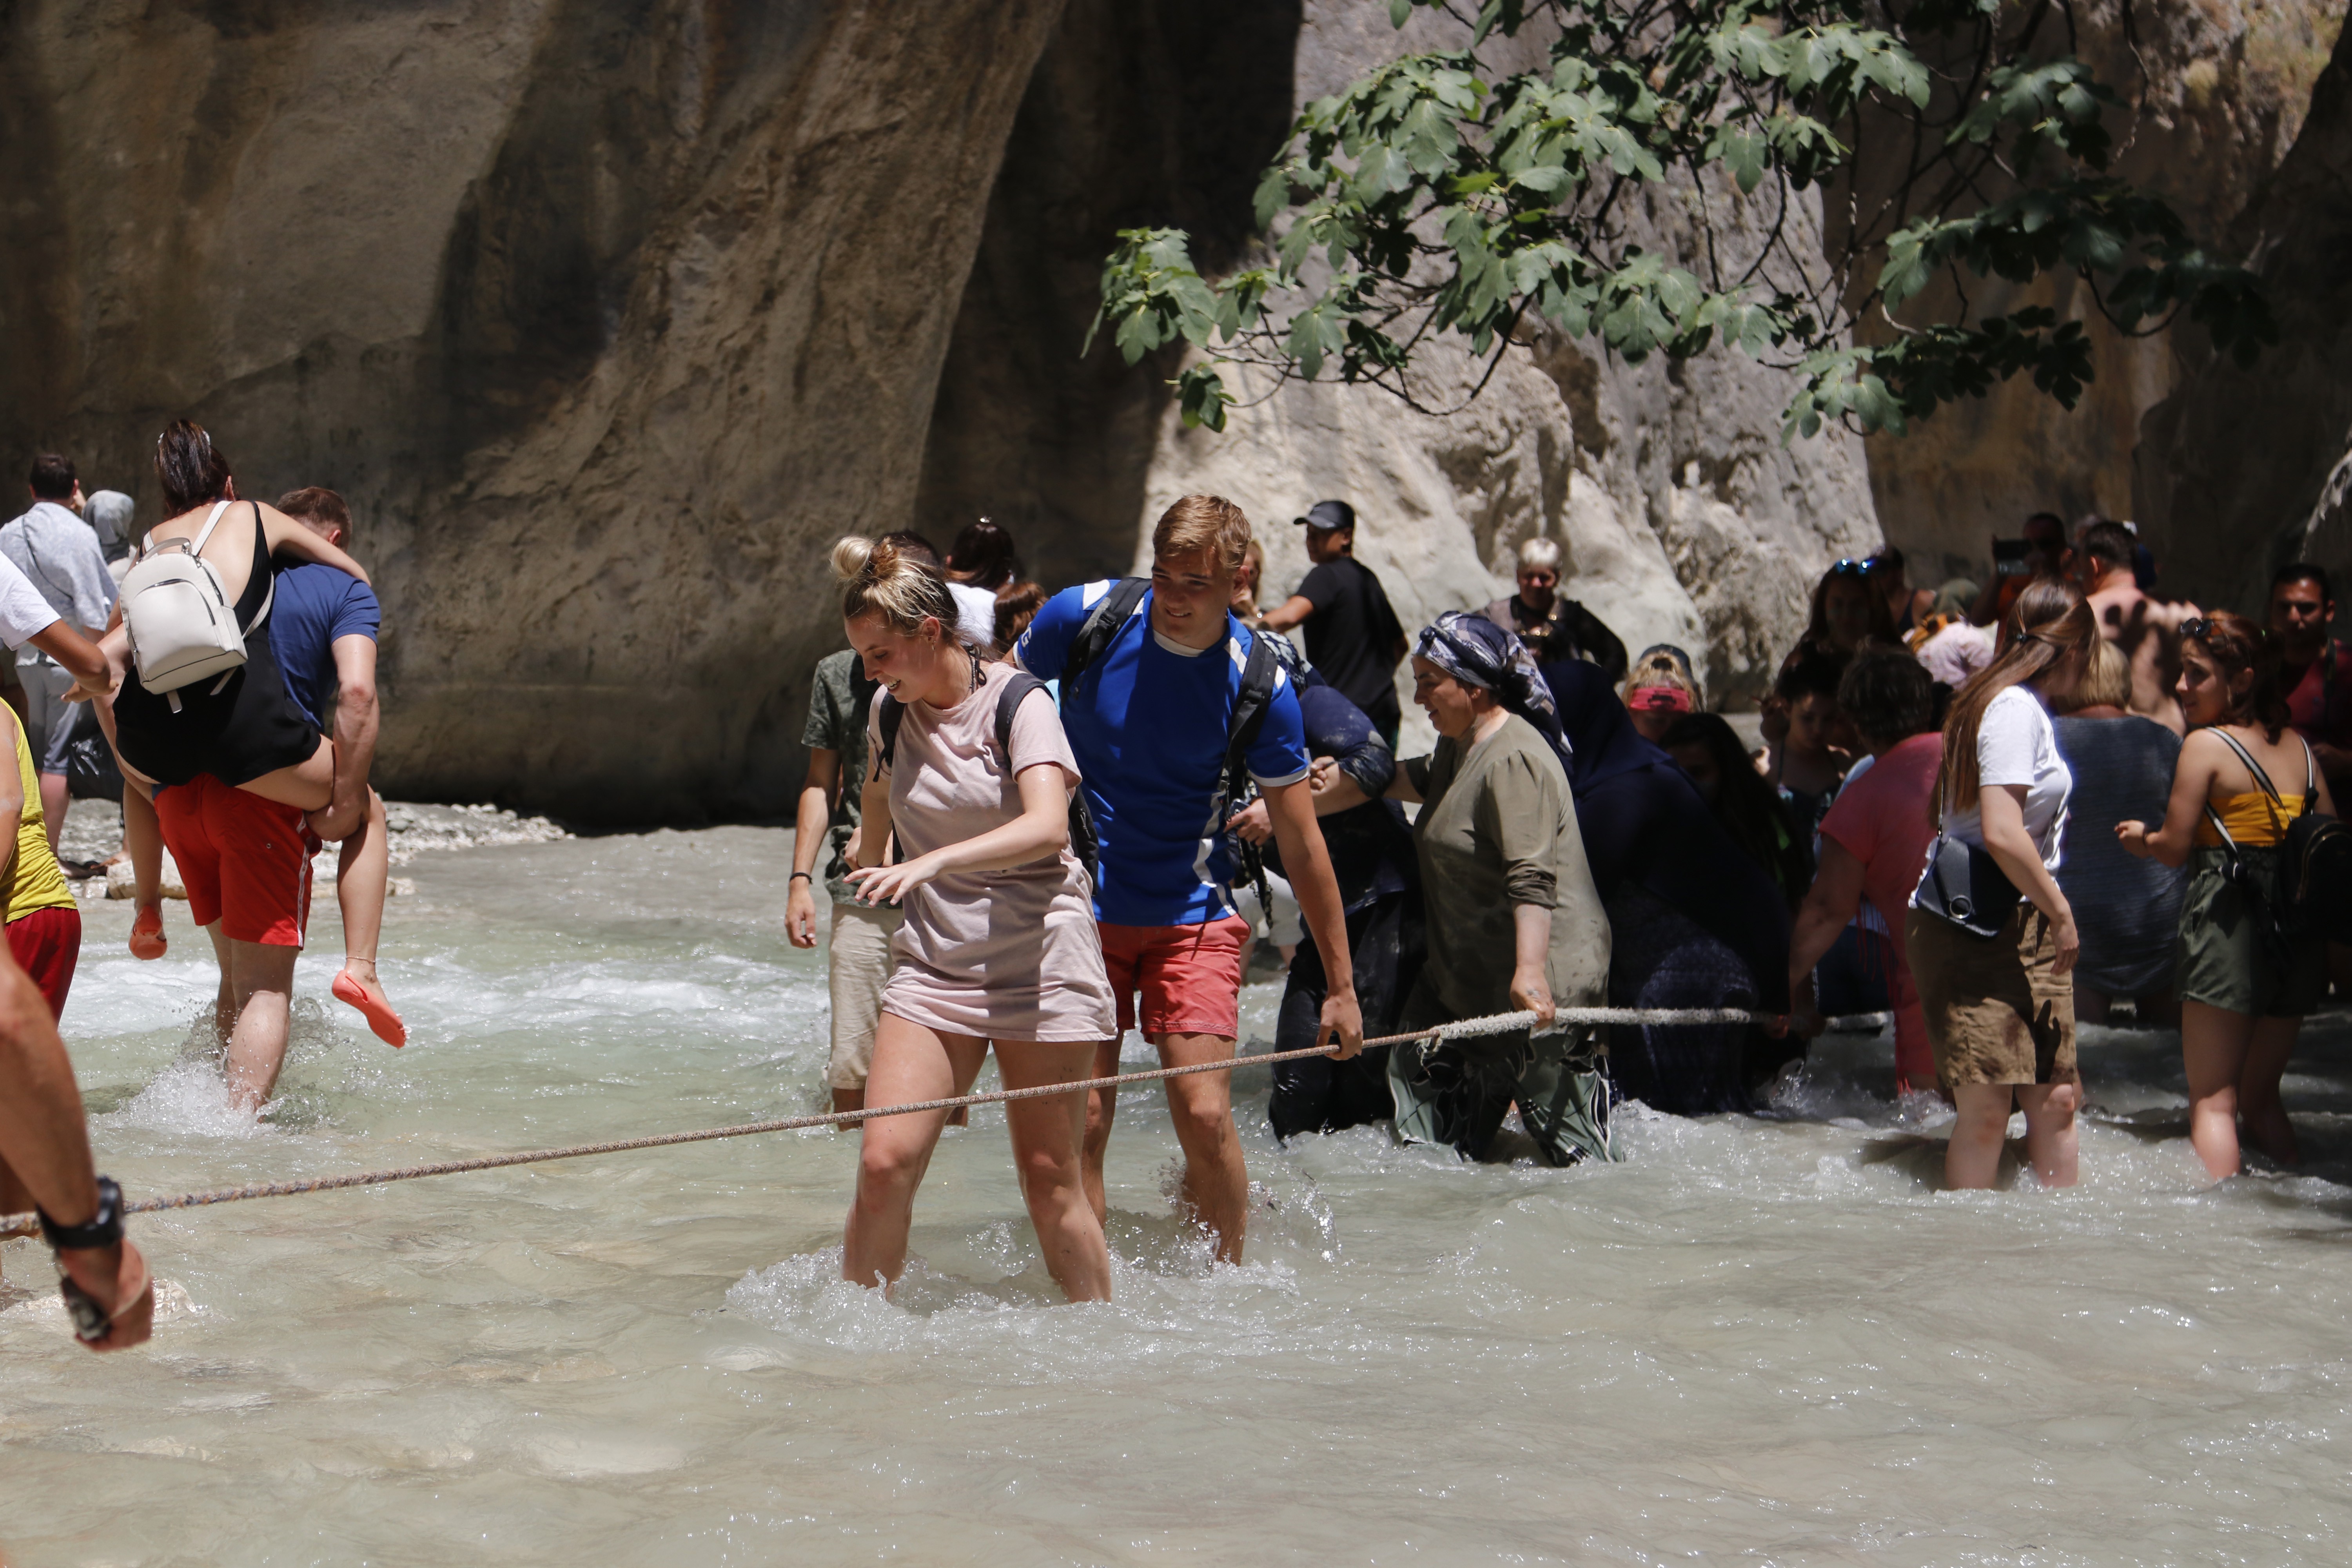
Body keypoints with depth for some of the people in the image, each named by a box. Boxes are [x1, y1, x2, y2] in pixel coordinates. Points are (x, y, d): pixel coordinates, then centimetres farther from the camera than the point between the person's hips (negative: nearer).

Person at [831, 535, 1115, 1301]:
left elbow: (1046, 827, -26)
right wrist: (868, 866, 45)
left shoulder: (1019, 704, -10)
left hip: (1038, 962, -4)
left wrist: (931, 863, -37)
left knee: (1049, 1179, 0)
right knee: (884, 1161, -12)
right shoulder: (888, 715, 7)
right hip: (932, 964, 4)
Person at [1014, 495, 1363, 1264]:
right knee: (1079, 1121, -4)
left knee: (1205, 1115, -10)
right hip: (1078, 906, 1)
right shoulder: (1083, 618, -9)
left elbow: (1302, 845, -3)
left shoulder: (1259, 683, -10)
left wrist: (1341, 986, 0)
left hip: (1192, 917, -1)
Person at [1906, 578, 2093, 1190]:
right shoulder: (2016, 710, -14)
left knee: (2056, 1097, 7)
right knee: (1986, 1109, -10)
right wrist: (2062, 914, -13)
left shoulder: (2024, 708, 17)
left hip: (2027, 928, 10)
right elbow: (2002, 835, -22)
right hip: (1978, 929, -10)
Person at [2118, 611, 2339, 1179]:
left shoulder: (2205, 744, -7)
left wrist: (2140, 837, 13)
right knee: (2261, 1097, 19)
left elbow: (2175, 847, -8)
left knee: (2213, 1101, -2)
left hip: (2227, 921, -6)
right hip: (2300, 932, 6)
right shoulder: (2299, 748, 10)